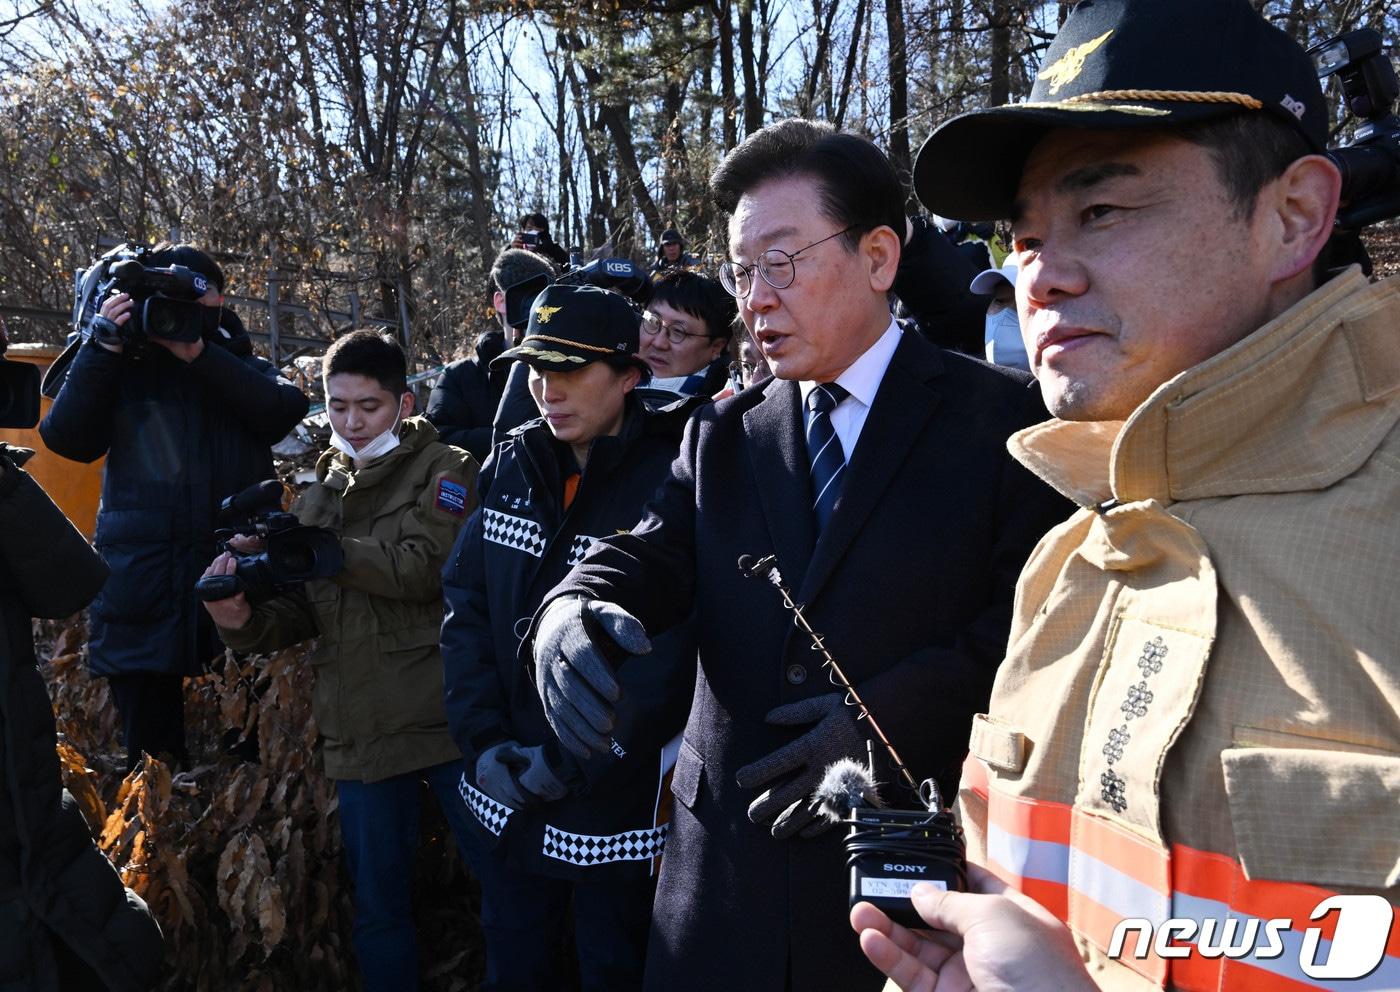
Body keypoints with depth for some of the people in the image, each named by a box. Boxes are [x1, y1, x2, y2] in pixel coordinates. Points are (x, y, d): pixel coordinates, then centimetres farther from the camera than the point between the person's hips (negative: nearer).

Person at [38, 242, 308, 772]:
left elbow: (286, 409, -9)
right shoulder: (122, 365, 11)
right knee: (153, 752, 6)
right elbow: (67, 439, -2)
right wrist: (101, 349, -9)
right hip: (142, 582, 0)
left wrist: (199, 355, -15)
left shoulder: (242, 364, 12)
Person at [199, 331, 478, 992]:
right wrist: (245, 620, -11)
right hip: (361, 737, 5)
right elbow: (300, 613, 11)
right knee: (378, 908, 14)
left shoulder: (444, 471, 0)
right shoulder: (318, 497, 16)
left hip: (448, 721, -4)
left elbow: (429, 566, -17)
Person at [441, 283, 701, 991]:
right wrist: (483, 742, -8)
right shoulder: (513, 466, 1)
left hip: (619, 803, -5)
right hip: (508, 799, 5)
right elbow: (464, 602, 0)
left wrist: (572, 765, -18)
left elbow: (667, 659, -19)